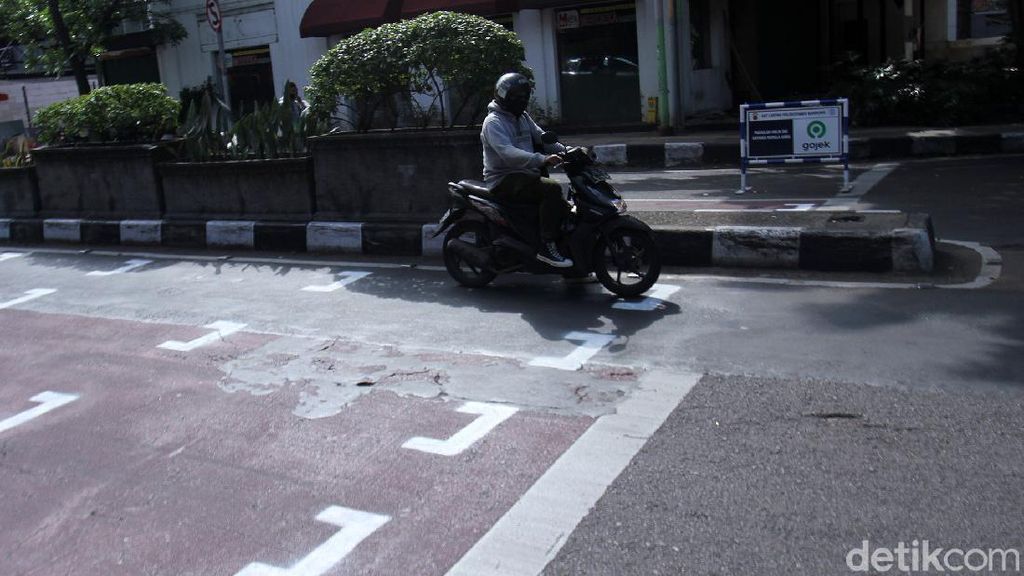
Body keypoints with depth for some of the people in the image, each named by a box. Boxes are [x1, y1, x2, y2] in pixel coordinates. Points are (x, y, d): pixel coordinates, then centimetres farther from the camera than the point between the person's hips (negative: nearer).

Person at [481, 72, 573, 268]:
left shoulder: (523, 117, 18)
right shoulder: (493, 122, -12)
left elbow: (541, 138, 15)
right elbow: (508, 153, -28)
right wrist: (542, 160, -40)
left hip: (524, 175, 9)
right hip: (504, 180, -9)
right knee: (552, 189, -29)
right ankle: (546, 247, -28)